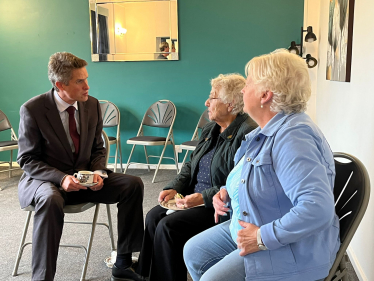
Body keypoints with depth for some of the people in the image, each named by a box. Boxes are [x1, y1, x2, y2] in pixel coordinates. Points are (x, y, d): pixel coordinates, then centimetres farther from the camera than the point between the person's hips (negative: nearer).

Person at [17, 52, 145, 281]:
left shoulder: (92, 105, 1)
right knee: (51, 200, -39)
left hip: (84, 178, 5)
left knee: (133, 184, -13)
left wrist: (98, 172, -12)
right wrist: (61, 178, -26)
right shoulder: (32, 110, -13)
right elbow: (27, 160, -10)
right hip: (45, 180, -5)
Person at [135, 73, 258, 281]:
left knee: (168, 226, -19)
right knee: (154, 216, -3)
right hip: (195, 197, 9)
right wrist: (174, 188, 2)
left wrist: (204, 198, -24)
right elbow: (191, 165, 17)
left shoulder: (247, 133, -18)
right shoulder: (211, 129, 11)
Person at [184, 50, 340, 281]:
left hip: (291, 248, -10)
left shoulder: (294, 138, -27)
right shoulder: (266, 132, 7)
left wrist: (263, 238, -29)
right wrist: (228, 192, 3)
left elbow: (318, 209, -37)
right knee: (193, 251, 10)